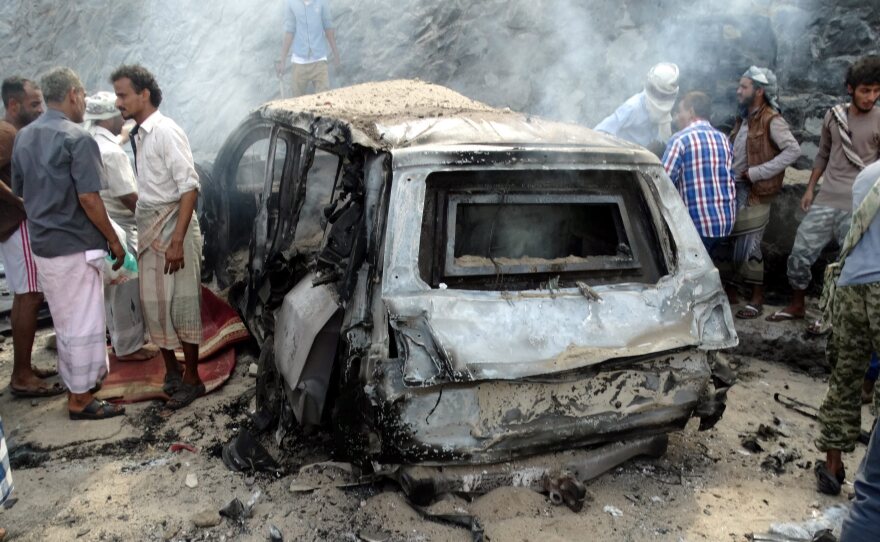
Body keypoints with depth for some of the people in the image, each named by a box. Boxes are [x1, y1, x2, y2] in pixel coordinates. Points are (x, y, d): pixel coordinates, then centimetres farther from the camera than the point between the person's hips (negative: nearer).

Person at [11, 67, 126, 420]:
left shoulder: (23, 137, 10)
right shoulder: (77, 138, -15)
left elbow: (19, 191, 15)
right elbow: (88, 198, -19)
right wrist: (113, 240, -10)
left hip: (42, 245, 8)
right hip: (76, 246, -8)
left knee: (65, 323, 19)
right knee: (84, 325, 2)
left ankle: (78, 384, 33)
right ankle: (81, 400, 11)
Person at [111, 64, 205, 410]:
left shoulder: (166, 132, -14)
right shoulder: (137, 134, 11)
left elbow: (190, 188, -19)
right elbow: (146, 188, 14)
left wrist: (177, 241, -23)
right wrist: (146, 231, 12)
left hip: (172, 224, -8)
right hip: (148, 226, 8)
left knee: (180, 304, 0)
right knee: (153, 303, 13)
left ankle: (191, 379, 13)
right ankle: (171, 370, 28)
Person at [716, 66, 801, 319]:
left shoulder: (771, 120, -11)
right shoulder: (744, 119, 14)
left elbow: (793, 150, -21)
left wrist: (757, 173, -22)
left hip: (754, 195, -8)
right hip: (733, 190, 8)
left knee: (747, 249, -5)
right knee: (722, 244, 10)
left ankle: (757, 300, 8)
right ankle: (729, 292, 25)